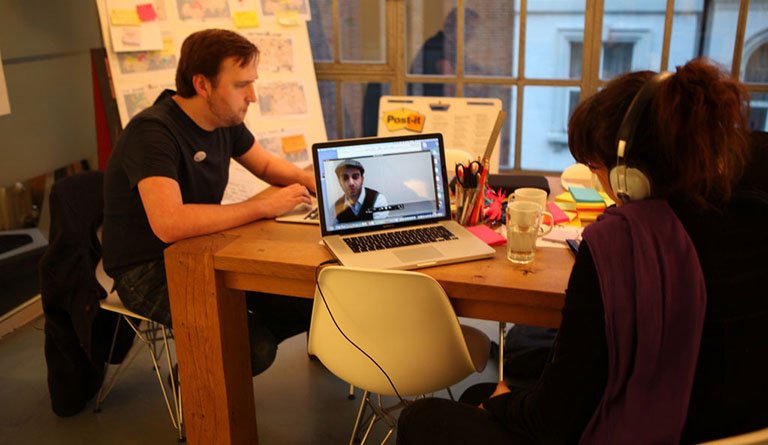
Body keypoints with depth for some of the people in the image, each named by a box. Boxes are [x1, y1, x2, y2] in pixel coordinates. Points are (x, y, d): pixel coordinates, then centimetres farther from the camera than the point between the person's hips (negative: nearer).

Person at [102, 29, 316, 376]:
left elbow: (266, 164, 19)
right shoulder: (152, 131, -24)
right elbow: (169, 224, -38)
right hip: (149, 271, -8)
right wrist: (265, 206, -30)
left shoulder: (225, 119, 1)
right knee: (255, 349, -26)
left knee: (310, 299, -8)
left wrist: (309, 179, -3)